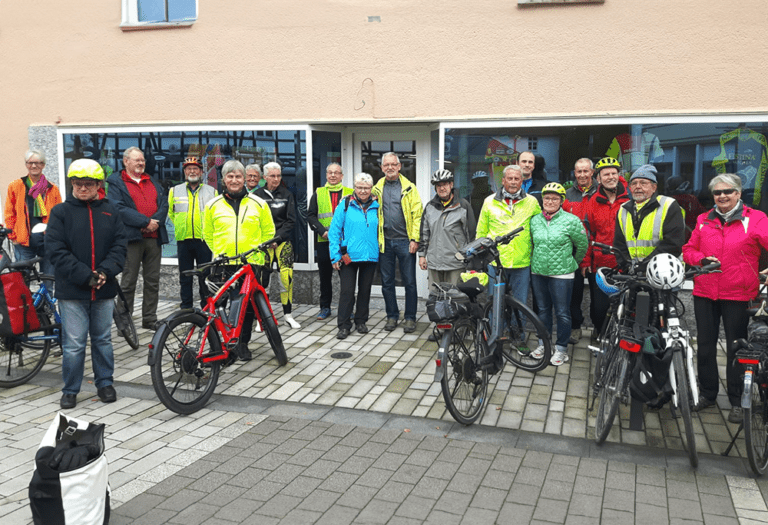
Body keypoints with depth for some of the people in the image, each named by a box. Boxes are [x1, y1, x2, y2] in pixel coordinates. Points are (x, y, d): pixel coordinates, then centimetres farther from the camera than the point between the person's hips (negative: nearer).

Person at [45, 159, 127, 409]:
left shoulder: (110, 211, 8)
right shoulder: (60, 212, 0)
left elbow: (120, 245, 3)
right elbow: (56, 250, -7)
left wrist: (105, 271, -13)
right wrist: (85, 276, -15)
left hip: (104, 289, 3)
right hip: (72, 291, -2)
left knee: (103, 339, 14)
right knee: (73, 344, 1)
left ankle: (104, 382, 28)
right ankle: (70, 390, 16)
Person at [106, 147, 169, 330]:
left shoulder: (153, 182, 20)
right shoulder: (116, 183, 3)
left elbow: (164, 204, 9)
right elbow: (119, 208, -11)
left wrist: (155, 221, -11)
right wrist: (145, 222, -16)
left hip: (154, 237, 5)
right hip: (132, 238, -5)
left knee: (153, 281, 8)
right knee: (128, 282, -2)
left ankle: (150, 319, 17)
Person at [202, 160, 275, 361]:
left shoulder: (258, 204, 5)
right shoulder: (213, 205, 8)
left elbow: (268, 231, 12)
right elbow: (207, 234, 17)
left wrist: (258, 252, 6)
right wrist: (219, 253, 10)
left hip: (251, 264, 0)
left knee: (249, 305, 3)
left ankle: (243, 343, 17)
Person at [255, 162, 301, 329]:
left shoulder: (287, 195, 8)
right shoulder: (257, 195, 5)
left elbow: (291, 220, 4)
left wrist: (277, 238, -7)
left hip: (283, 241, 1)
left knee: (287, 277, -7)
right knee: (262, 278, -5)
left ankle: (287, 314, 7)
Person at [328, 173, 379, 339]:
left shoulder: (376, 206, 6)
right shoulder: (345, 205, -2)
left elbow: (380, 230, 13)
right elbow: (334, 231, -2)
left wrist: (379, 250, 6)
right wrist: (336, 255, -7)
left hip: (370, 256, 3)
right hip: (348, 256, -3)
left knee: (365, 290, 11)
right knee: (347, 290, -3)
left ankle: (361, 321, 25)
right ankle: (344, 326, 6)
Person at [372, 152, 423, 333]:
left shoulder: (409, 187, 1)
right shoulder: (377, 189, 9)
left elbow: (417, 214, -4)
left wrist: (415, 239, -10)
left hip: (405, 241, -3)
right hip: (385, 242, 3)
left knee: (409, 282, 2)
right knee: (387, 282, 9)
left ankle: (410, 318, 13)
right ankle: (392, 316, 22)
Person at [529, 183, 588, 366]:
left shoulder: (571, 220, -9)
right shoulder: (535, 220, 4)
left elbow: (582, 245, 2)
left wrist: (572, 263, 13)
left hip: (561, 274, -4)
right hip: (538, 272, 4)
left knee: (562, 313, 2)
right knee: (543, 310, 15)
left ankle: (561, 348, 15)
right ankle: (543, 343, 29)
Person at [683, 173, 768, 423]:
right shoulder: (704, 220, 9)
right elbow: (688, 250, 12)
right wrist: (702, 259, -9)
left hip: (738, 295, -3)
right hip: (704, 292, 4)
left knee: (736, 349, 5)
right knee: (705, 345, 11)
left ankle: (736, 401, 18)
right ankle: (707, 393, 27)